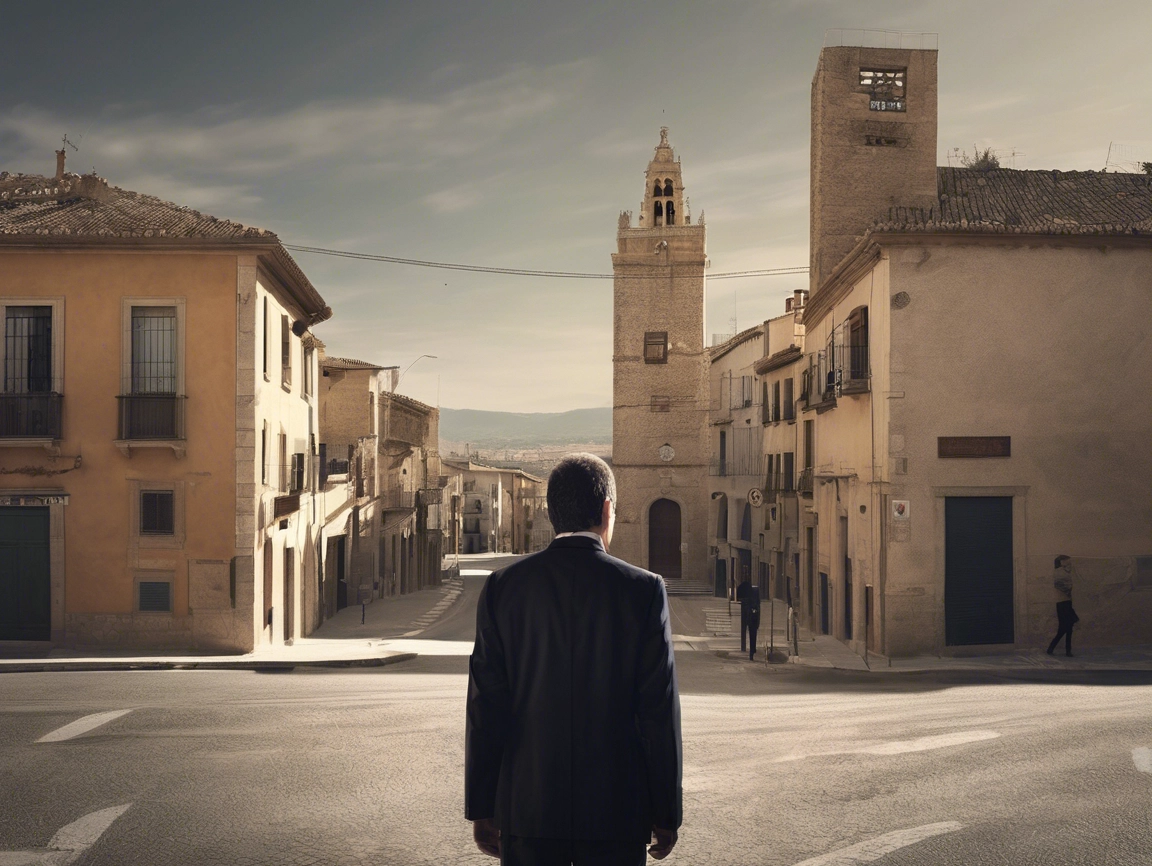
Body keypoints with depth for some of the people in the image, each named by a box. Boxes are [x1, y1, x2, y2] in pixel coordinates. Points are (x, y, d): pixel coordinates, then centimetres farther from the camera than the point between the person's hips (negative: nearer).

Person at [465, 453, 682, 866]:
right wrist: (666, 813, 2)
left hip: (526, 806, 2)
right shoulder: (644, 589, -8)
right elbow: (660, 711, -7)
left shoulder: (503, 587, -3)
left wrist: (481, 806, 7)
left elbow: (485, 706, -2)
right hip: (617, 810, -1)